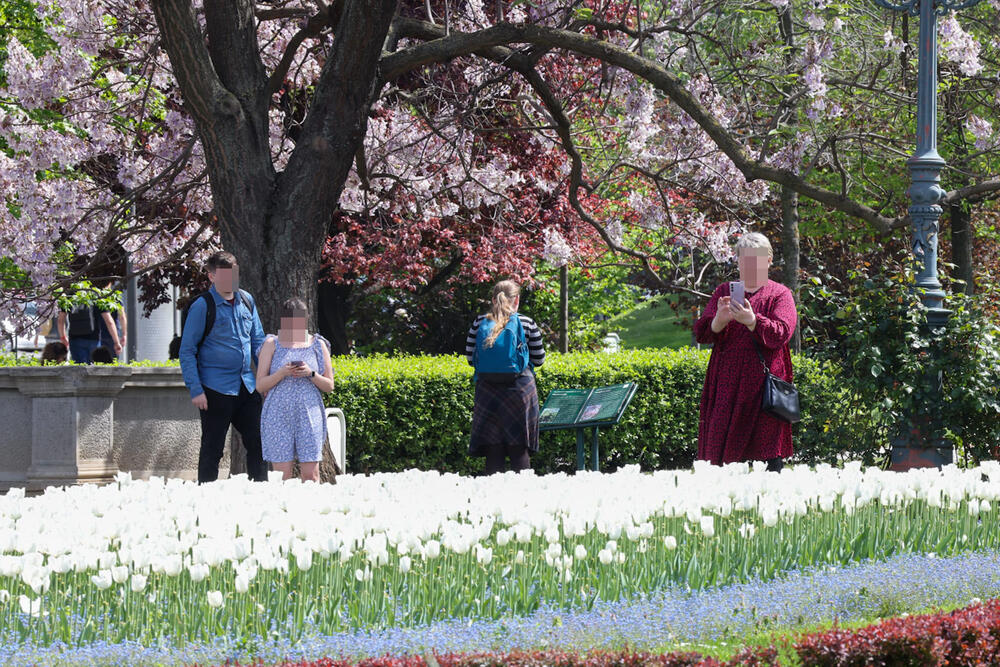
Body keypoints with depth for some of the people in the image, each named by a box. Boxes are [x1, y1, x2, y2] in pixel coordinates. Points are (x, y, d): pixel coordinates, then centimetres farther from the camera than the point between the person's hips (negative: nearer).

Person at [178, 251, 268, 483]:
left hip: (247, 386, 6)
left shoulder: (246, 300, 10)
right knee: (212, 449, 0)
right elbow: (187, 351, -7)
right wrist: (195, 390, -13)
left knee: (257, 442, 6)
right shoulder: (202, 306, -8)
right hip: (216, 390, -6)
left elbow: (258, 342, 21)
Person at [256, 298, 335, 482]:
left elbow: (329, 386, 11)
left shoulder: (317, 345, 11)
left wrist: (310, 374, -8)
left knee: (311, 473, -6)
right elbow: (260, 385, 5)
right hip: (278, 414, -1)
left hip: (309, 413, 1)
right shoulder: (272, 344, 8)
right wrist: (282, 373, -13)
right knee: (282, 474, -5)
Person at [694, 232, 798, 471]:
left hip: (765, 380, -2)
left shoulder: (780, 294, 8)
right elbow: (701, 333, 7)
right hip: (728, 382, 2)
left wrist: (751, 320, -26)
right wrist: (719, 320, -15)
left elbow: (780, 334, -9)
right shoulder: (724, 292, 16)